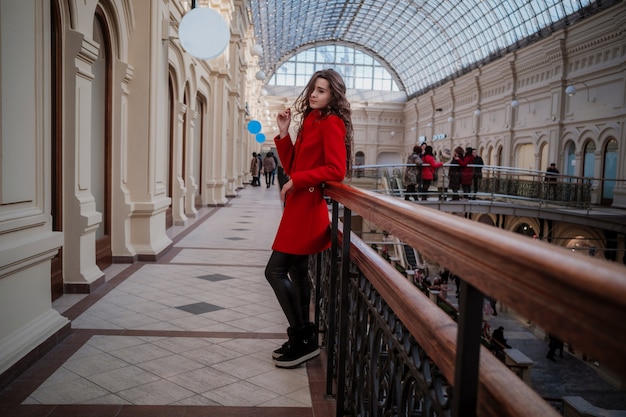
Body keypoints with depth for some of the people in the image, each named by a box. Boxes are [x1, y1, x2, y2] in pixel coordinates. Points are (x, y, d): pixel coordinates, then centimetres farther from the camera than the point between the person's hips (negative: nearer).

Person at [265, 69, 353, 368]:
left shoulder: (331, 122, -10)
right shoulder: (310, 121, 17)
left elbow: (336, 170, -21)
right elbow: (292, 166, 14)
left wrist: (297, 180, -17)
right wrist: (283, 133, 6)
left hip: (309, 207, -10)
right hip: (299, 206, 10)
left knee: (275, 270, -8)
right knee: (296, 271, 14)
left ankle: (303, 338, 2)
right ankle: (302, 339, 25)